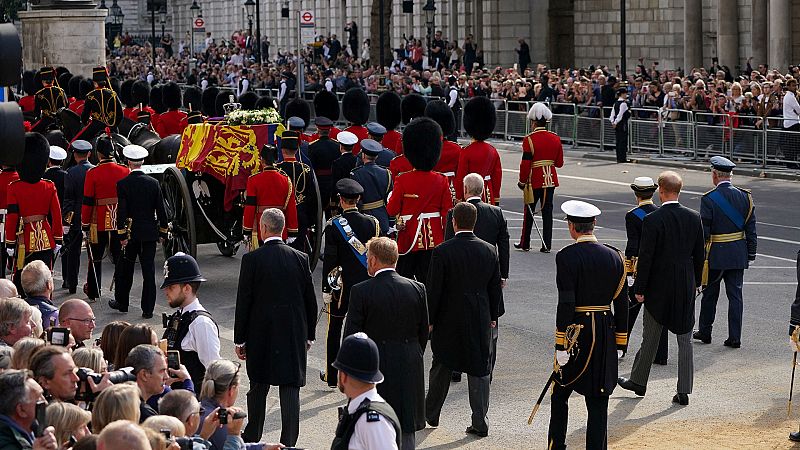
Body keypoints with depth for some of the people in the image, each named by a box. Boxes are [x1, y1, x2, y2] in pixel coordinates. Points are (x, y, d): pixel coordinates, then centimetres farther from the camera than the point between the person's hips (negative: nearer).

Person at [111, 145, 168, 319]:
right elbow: (160, 209, 2)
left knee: (125, 269, 14)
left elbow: (122, 211, -13)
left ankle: (122, 303, 27)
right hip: (150, 233, 2)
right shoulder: (153, 183, -1)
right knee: (149, 270, 3)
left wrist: (122, 235, -9)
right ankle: (148, 309, 3)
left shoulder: (123, 184, -9)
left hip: (131, 232, -2)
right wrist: (163, 231, 11)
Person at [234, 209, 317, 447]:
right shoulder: (300, 258, -2)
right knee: (290, 387, 2)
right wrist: (309, 335, 15)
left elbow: (243, 302, -6)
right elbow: (310, 300, 4)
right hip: (294, 335, 1)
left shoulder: (251, 260, -9)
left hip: (260, 334, -1)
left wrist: (240, 339, 2)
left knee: (258, 385, 15)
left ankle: (252, 437, 27)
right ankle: (288, 442, 0)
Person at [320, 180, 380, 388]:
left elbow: (329, 260, -11)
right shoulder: (372, 223, -3)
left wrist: (326, 289, -5)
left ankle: (332, 376, 20)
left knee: (334, 331, 12)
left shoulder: (334, 225, -13)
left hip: (341, 286, -2)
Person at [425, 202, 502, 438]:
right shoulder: (489, 251, -2)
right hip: (480, 321, 2)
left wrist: (429, 320, -2)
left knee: (441, 368, 15)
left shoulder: (442, 252, -14)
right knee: (479, 370, 7)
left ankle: (431, 414, 30)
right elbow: (496, 288, 6)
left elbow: (433, 290, -12)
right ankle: (480, 423, 5)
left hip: (448, 321, -2)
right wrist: (493, 316, 18)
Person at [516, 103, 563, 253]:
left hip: (534, 181, -4)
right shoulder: (556, 138, 0)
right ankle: (547, 245, 5)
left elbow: (525, 164, -14)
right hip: (550, 180, 4)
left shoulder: (529, 140, -14)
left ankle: (525, 243, 19)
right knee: (547, 212, 7)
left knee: (529, 212, 10)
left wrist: (522, 181, -2)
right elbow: (559, 163, 5)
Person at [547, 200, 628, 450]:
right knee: (598, 400, 6)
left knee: (560, 395, 13)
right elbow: (621, 304, 5)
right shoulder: (614, 256, 3)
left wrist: (561, 346, -12)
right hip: (605, 335, 4)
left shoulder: (567, 256, -12)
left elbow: (566, 304, -16)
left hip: (576, 330, -4)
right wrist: (620, 344, 12)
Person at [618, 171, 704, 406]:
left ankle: (638, 381, 26)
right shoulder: (694, 218, -1)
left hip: (658, 287, -3)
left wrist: (639, 289, -6)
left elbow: (645, 257, -14)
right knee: (685, 339, 7)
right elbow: (699, 255, 6)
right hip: (686, 288, 3)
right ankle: (684, 391, 7)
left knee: (650, 338, 11)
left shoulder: (652, 220, -16)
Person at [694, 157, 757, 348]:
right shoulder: (744, 196, 0)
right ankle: (734, 337, 4)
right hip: (738, 255, 3)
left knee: (710, 294, 11)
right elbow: (751, 228, 3)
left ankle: (705, 332, 23)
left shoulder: (709, 199, -13)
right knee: (735, 295, 6)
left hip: (715, 254, -3)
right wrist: (751, 254, 10)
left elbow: (703, 231, -12)